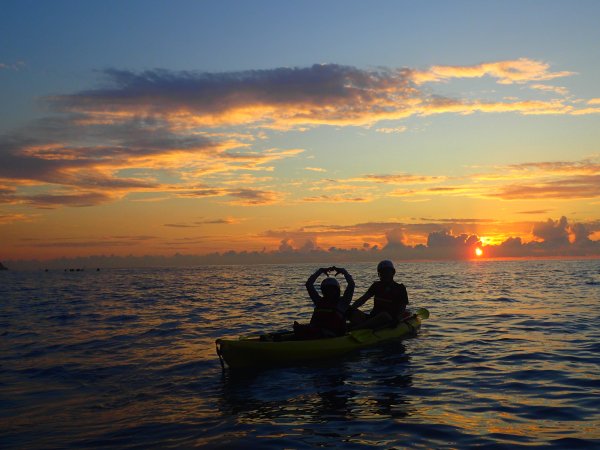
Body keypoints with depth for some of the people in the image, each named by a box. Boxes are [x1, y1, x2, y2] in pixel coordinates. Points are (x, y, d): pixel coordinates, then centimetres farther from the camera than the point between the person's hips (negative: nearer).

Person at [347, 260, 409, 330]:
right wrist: (351, 308, -12)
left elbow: (402, 309, -4)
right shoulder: (377, 285, 17)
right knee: (352, 312, -20)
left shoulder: (400, 288, 6)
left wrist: (397, 319, -26)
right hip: (373, 318, 4)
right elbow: (363, 299, 7)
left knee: (384, 315, -38)